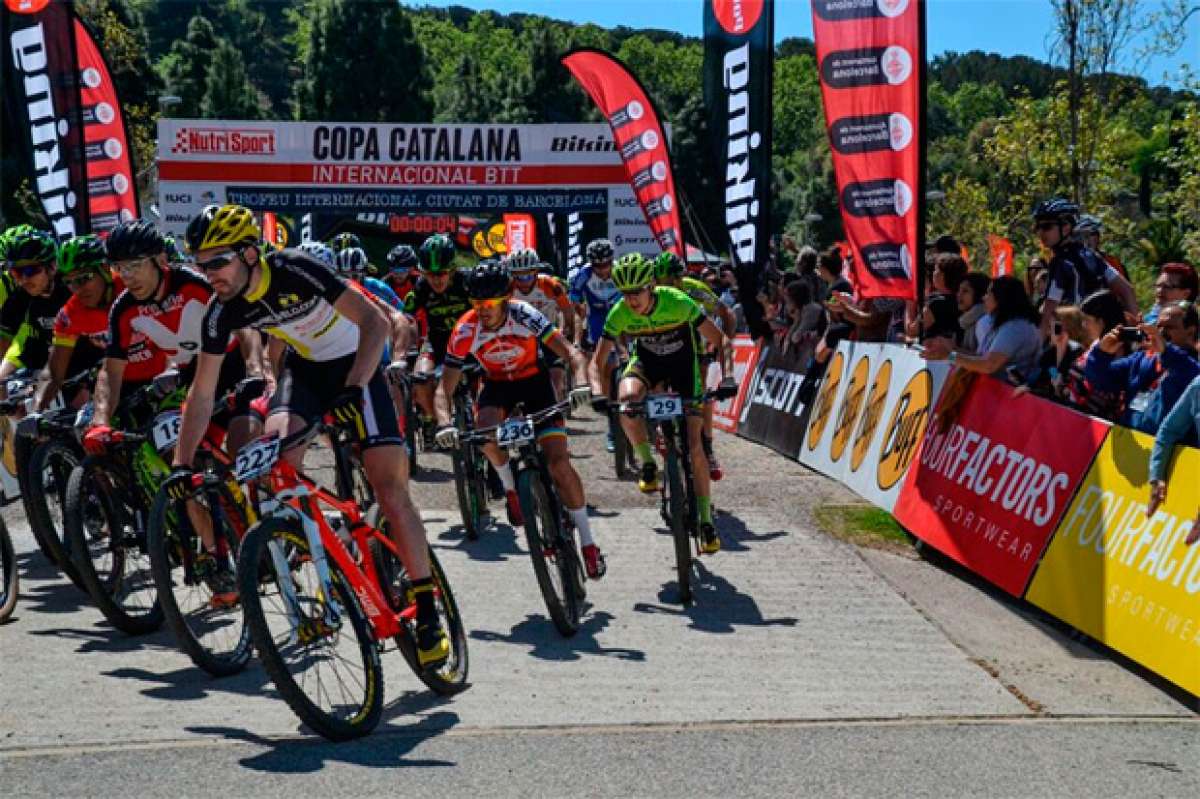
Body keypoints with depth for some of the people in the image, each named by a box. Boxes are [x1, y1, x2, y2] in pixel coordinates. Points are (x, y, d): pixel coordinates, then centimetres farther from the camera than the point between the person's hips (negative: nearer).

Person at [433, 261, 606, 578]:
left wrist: (581, 383, -52)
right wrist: (444, 424, -39)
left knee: (559, 462, -15)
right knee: (485, 430, -33)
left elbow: (572, 353, -31)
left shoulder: (524, 315, -27)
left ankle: (587, 542, -2)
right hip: (497, 384, 2)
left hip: (534, 379, -2)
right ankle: (510, 487, -2)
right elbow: (445, 388, -21)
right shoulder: (465, 331, -23)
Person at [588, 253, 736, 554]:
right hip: (647, 361, 2)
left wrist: (727, 376, -38)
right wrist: (599, 395, -37)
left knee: (694, 443, -10)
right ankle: (647, 464, -10)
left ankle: (706, 520, 2)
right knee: (627, 398, -34)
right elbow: (597, 363, -18)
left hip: (683, 363, -2)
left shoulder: (678, 303, -30)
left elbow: (720, 341, -23)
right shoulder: (619, 313, -23)